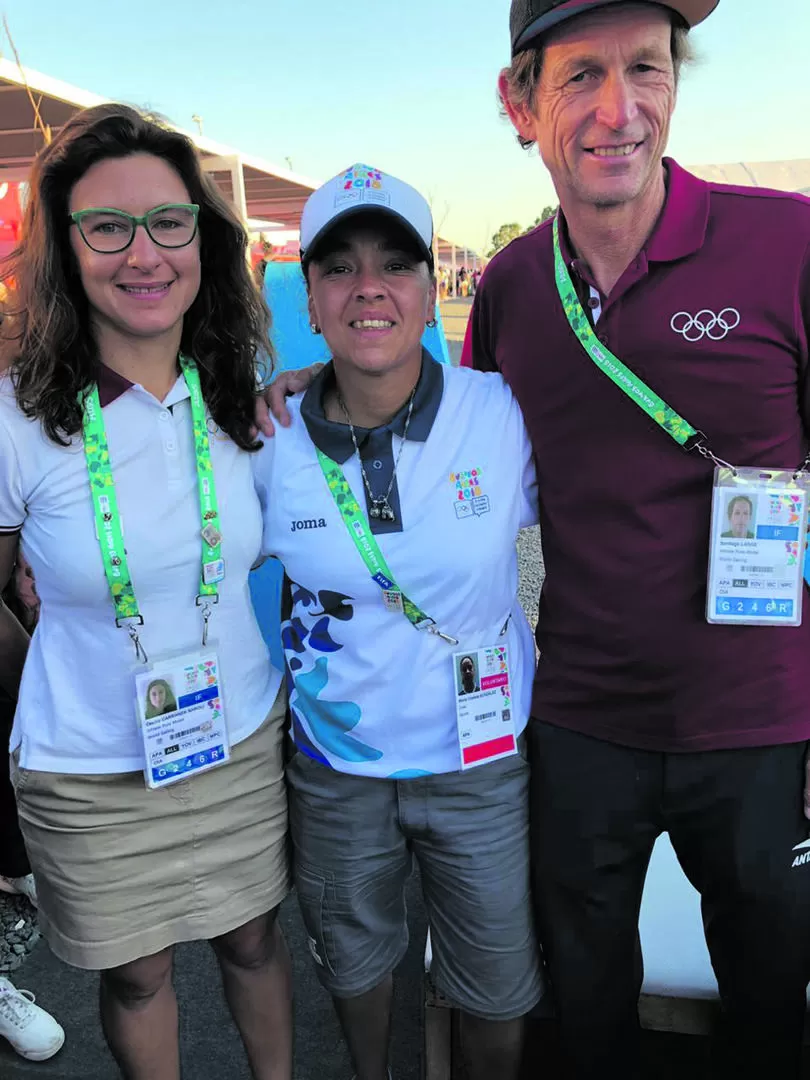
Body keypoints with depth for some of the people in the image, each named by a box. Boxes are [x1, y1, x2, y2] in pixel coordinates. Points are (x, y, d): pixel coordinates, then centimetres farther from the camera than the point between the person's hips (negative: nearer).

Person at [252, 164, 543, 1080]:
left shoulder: (505, 415, -15)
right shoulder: (271, 444, -10)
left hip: (484, 762, -1)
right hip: (334, 769, 2)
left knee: (495, 987, 19)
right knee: (352, 960, 27)